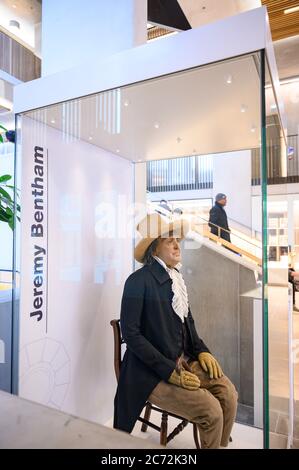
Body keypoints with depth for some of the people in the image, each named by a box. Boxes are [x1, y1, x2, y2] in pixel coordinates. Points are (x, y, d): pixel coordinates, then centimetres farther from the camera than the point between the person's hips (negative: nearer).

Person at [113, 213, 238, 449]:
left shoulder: (175, 276, 5)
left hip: (184, 360, 7)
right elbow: (131, 333, -20)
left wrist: (202, 350, 0)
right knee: (211, 411, -15)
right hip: (152, 372, -7)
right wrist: (169, 371, -20)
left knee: (228, 393, -5)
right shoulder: (139, 280, -18)